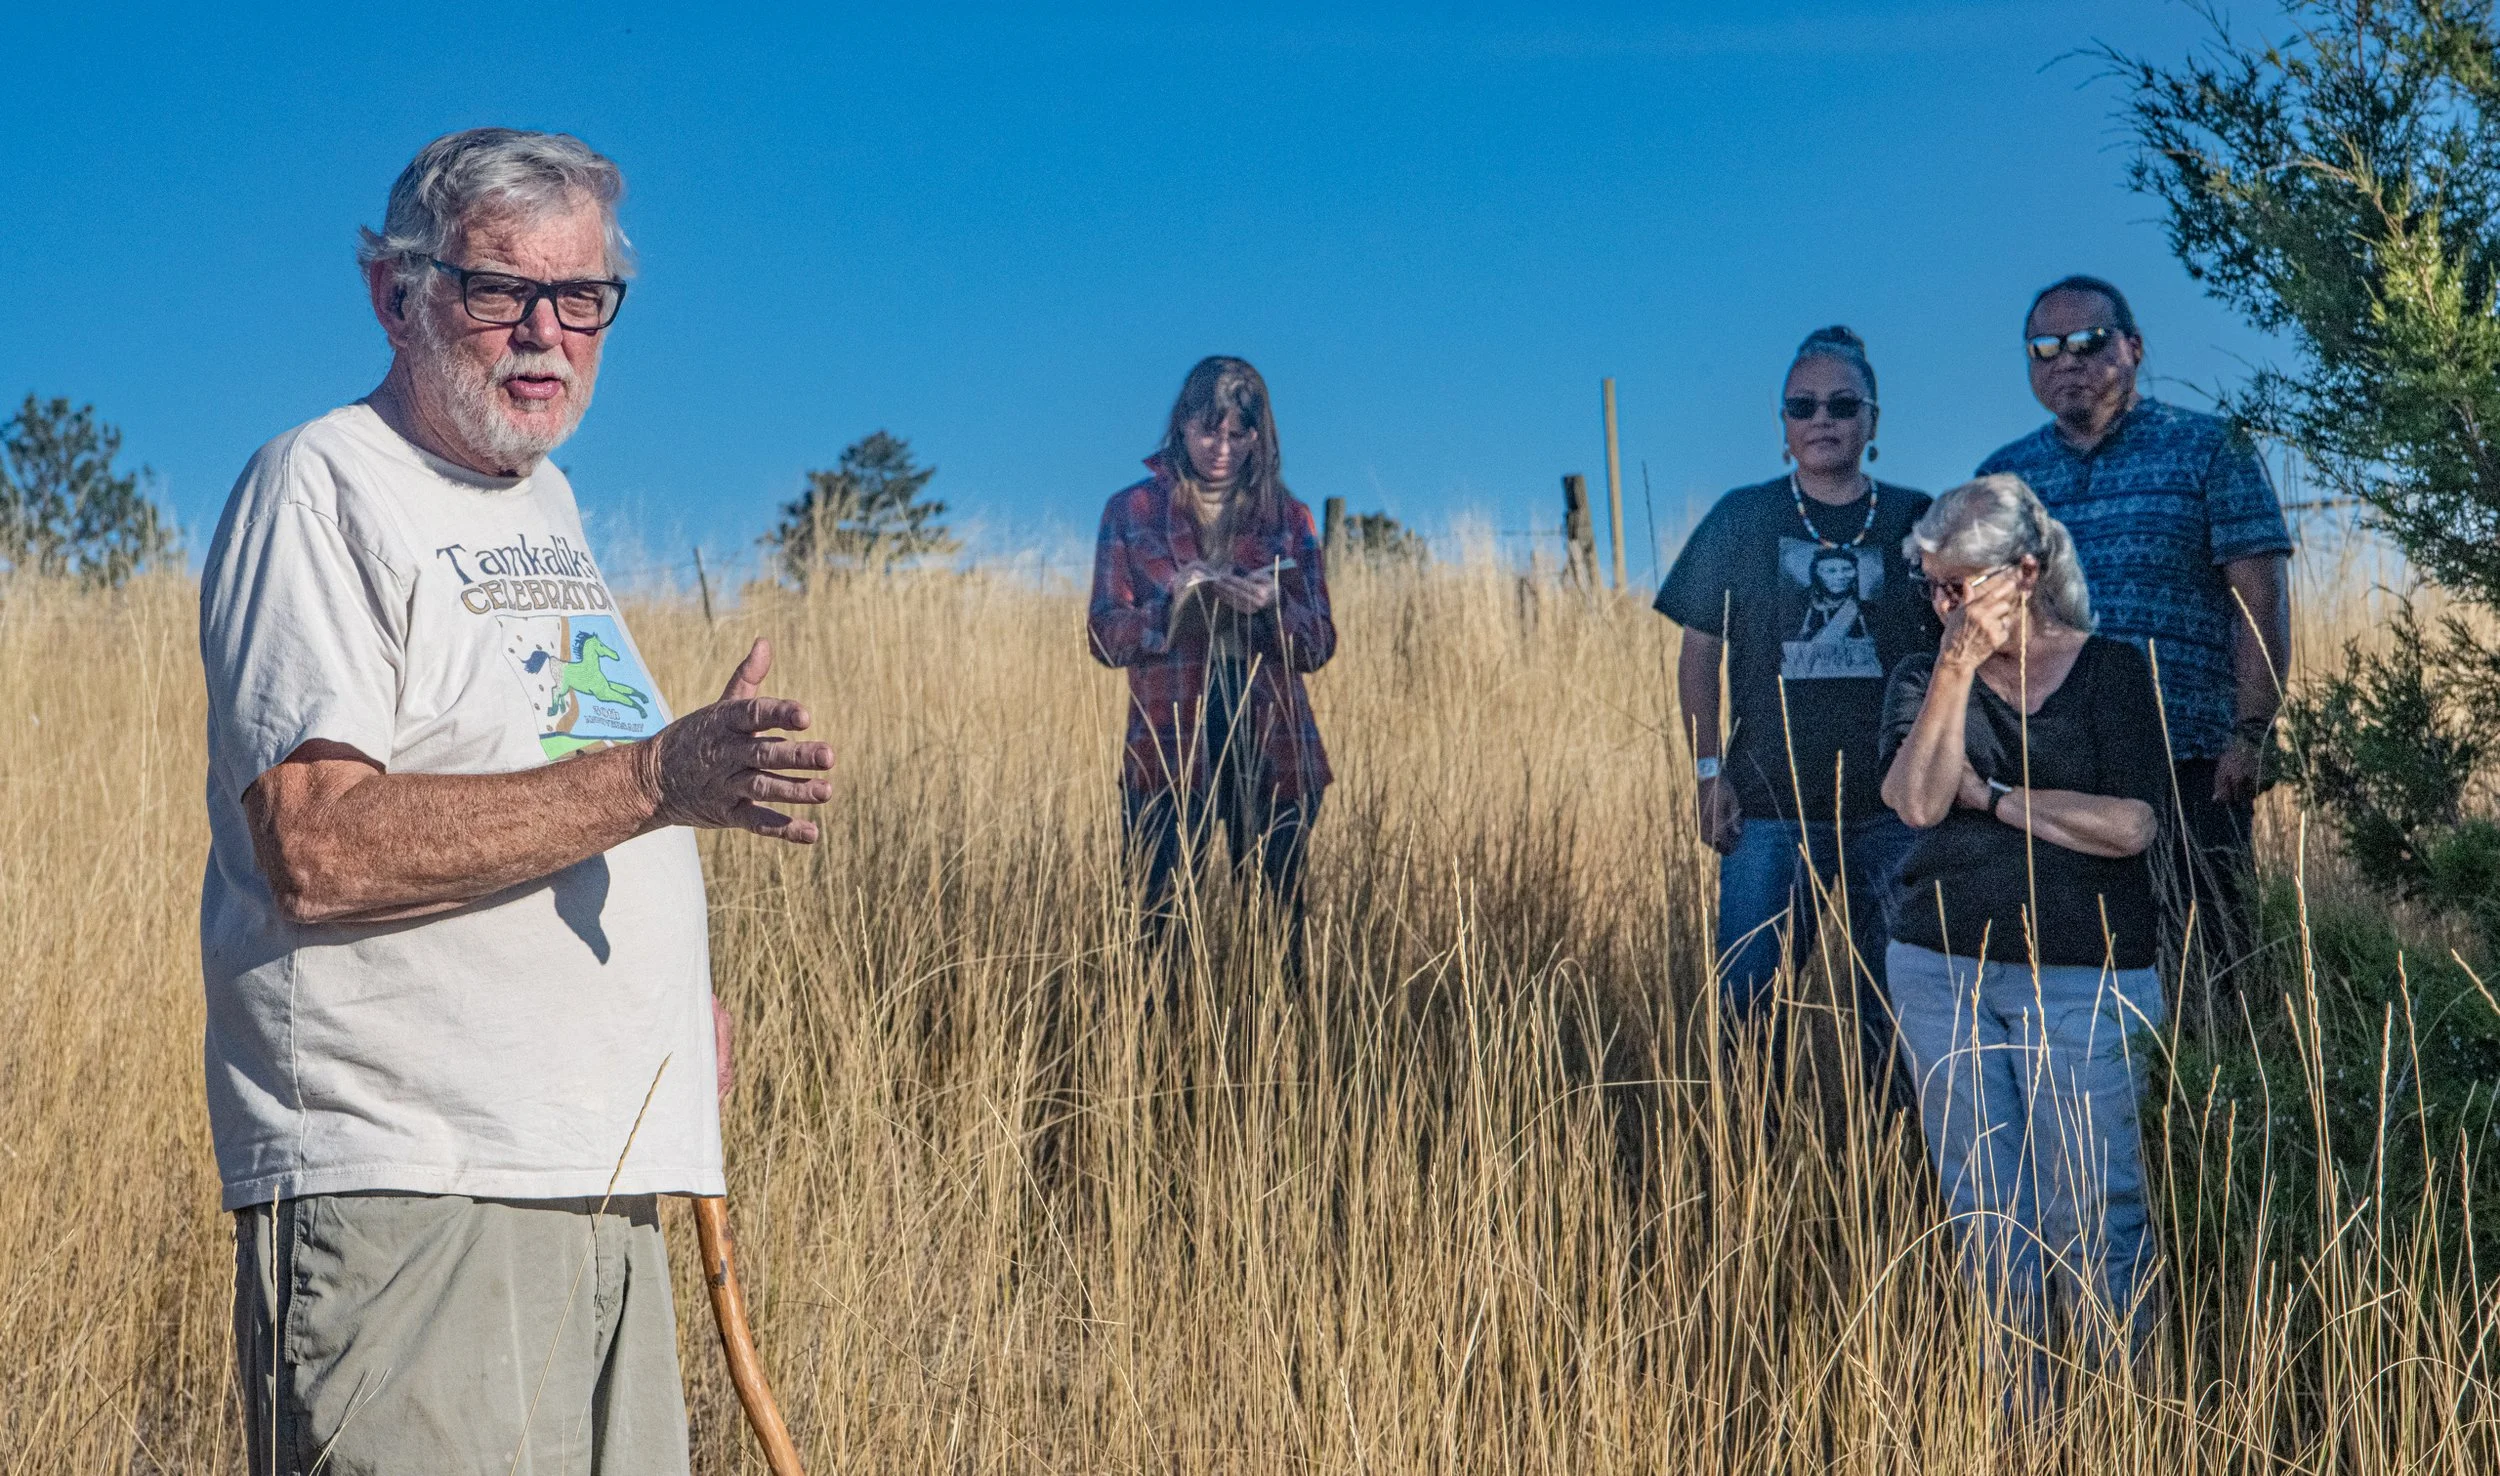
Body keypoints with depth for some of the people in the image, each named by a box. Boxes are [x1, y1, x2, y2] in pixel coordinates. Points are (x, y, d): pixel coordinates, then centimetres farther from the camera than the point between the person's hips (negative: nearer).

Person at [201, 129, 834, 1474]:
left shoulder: (546, 500, 20)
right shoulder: (321, 489, -8)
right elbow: (316, 846, -20)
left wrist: (676, 986, 18)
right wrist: (656, 778, -25)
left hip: (607, 1184, 8)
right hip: (404, 1192, -8)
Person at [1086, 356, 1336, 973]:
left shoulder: (1287, 517, 11)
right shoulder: (1132, 511, 7)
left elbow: (1319, 646, 7)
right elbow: (1104, 637, 2)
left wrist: (1274, 608, -13)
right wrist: (1172, 607, -16)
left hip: (1270, 751, 1)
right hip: (1168, 752, -1)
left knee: (1279, 921, 0)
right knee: (1165, 920, -4)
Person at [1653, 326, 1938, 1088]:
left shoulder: (1913, 522, 6)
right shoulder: (1742, 519, 5)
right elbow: (1699, 652, 7)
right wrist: (1709, 770, -1)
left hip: (1892, 807, 1)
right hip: (1771, 805, -1)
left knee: (1898, 1004, 4)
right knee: (1747, 999, -5)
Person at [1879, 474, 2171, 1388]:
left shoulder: (2113, 672, 1)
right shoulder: (1922, 679, 9)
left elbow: (2131, 825, -10)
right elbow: (1918, 799, -10)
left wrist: (1991, 797, -6)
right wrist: (1956, 668, -13)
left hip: (2082, 979, -3)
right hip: (1943, 973, 3)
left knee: (2088, 1211, -6)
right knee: (1984, 1211, 4)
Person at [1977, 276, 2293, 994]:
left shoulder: (2207, 449, 5)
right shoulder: (2001, 478, 15)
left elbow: (2262, 594, -1)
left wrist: (2252, 734, -10)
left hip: (2191, 768, -3)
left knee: (2205, 975, -4)